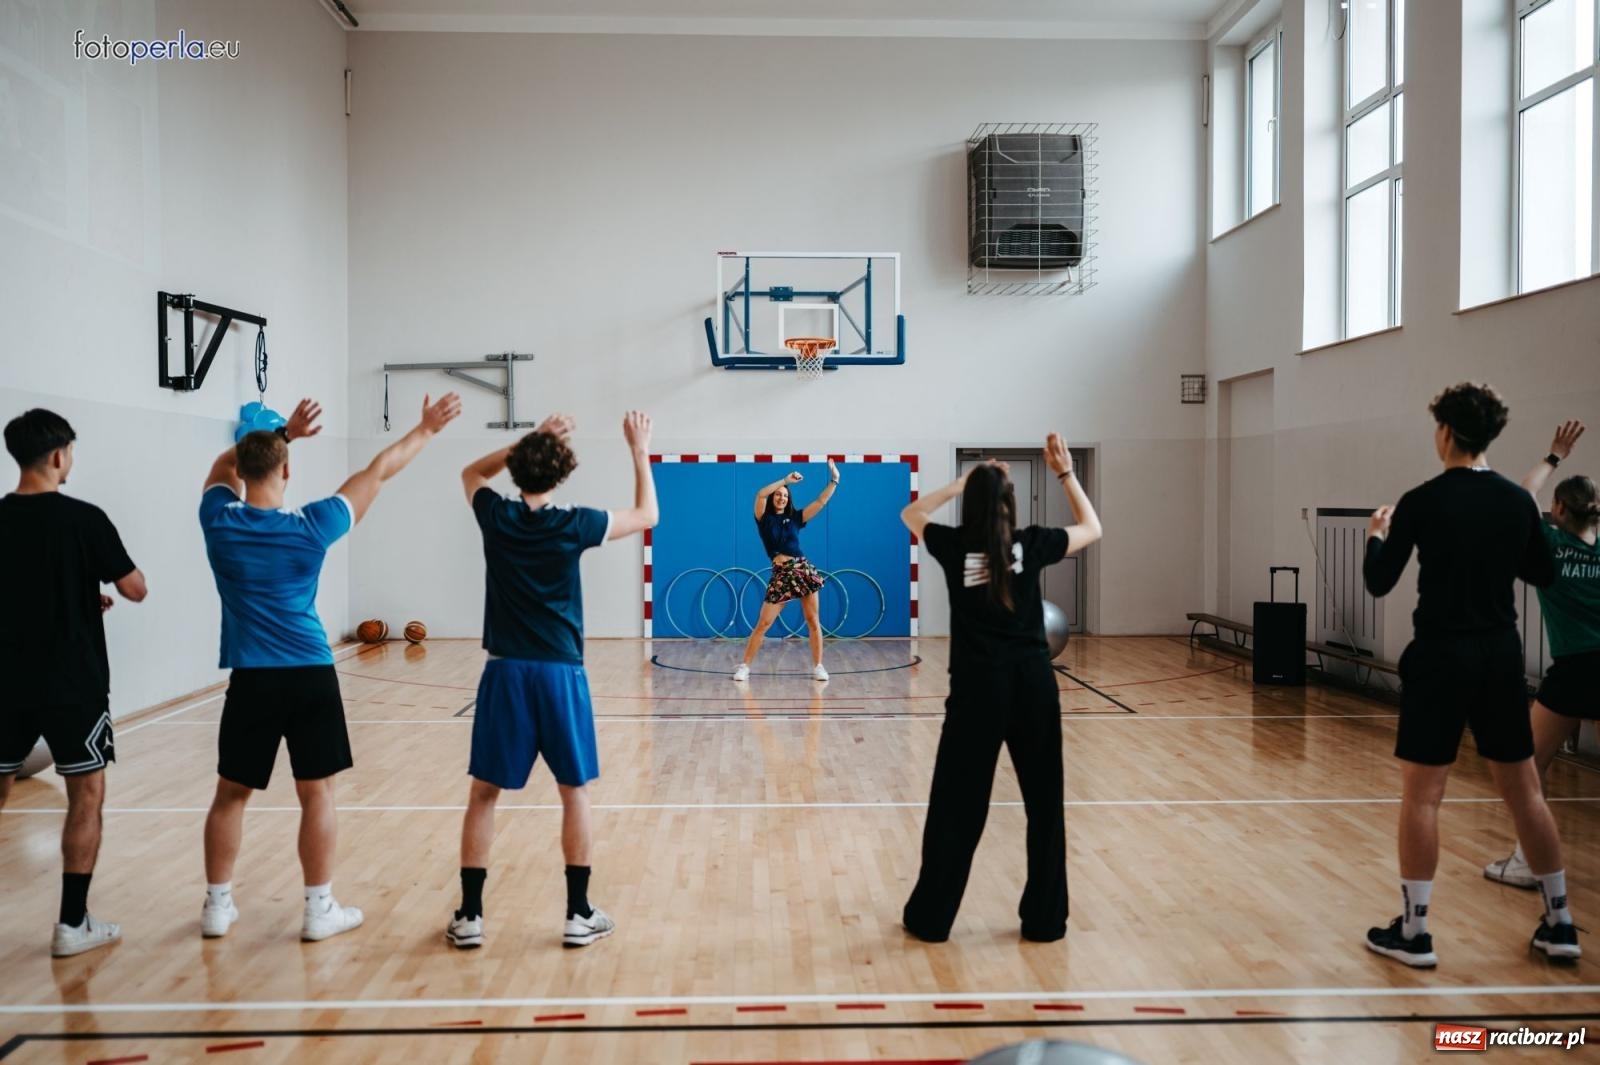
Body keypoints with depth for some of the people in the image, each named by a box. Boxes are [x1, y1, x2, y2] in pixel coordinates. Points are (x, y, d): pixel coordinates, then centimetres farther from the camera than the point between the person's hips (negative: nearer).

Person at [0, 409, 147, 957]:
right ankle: (73, 924, 8)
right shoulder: (84, 519, -13)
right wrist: (107, 579, 15)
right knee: (86, 795, 6)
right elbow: (135, 590, -7)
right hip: (73, 682, -5)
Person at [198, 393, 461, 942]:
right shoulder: (311, 525, -6)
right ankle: (319, 909, 12)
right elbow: (378, 471, 4)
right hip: (310, 676, -2)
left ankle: (217, 905, 22)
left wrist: (281, 433, 19)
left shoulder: (218, 520, -3)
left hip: (251, 678, 2)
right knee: (317, 793, 6)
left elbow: (225, 465, 20)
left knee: (230, 794, 14)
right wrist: (426, 429, 14)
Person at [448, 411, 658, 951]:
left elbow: (472, 472, 23)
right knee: (574, 793, 9)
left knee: (483, 794, 10)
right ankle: (579, 914, 13)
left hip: (505, 671, 2)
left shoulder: (495, 517, -1)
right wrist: (640, 450, 15)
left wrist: (532, 440, 18)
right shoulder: (573, 525, -7)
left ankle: (469, 916, 13)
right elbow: (647, 515, 8)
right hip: (560, 672, -1)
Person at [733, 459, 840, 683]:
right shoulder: (764, 519, 4)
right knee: (763, 624, -2)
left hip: (803, 570, 2)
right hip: (780, 574, -2)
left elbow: (820, 501, 7)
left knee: (813, 621, 2)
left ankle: (818, 666, 10)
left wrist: (834, 481, 0)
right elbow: (760, 495, -13)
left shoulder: (795, 518, 11)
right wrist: (786, 479, -14)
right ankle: (744, 666, 6)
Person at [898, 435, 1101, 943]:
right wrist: (1065, 472, 19)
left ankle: (930, 918, 17)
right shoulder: (1031, 544, -1)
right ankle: (1045, 919, 21)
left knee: (957, 805, 8)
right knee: (1044, 803, 13)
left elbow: (910, 513, 19)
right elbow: (1092, 527, 18)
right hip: (1033, 685, 1)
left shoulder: (954, 547, -2)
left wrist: (960, 482, 15)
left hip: (977, 688, -1)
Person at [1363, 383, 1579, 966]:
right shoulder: (1518, 499, 3)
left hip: (1442, 655, -5)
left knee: (1420, 794, 1)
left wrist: (1376, 536, 11)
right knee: (1524, 789, 14)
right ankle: (1560, 923, 24)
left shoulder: (1422, 501, -11)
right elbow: (1543, 573, 15)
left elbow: (1379, 583, -7)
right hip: (1501, 654, 5)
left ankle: (1413, 931, 6)